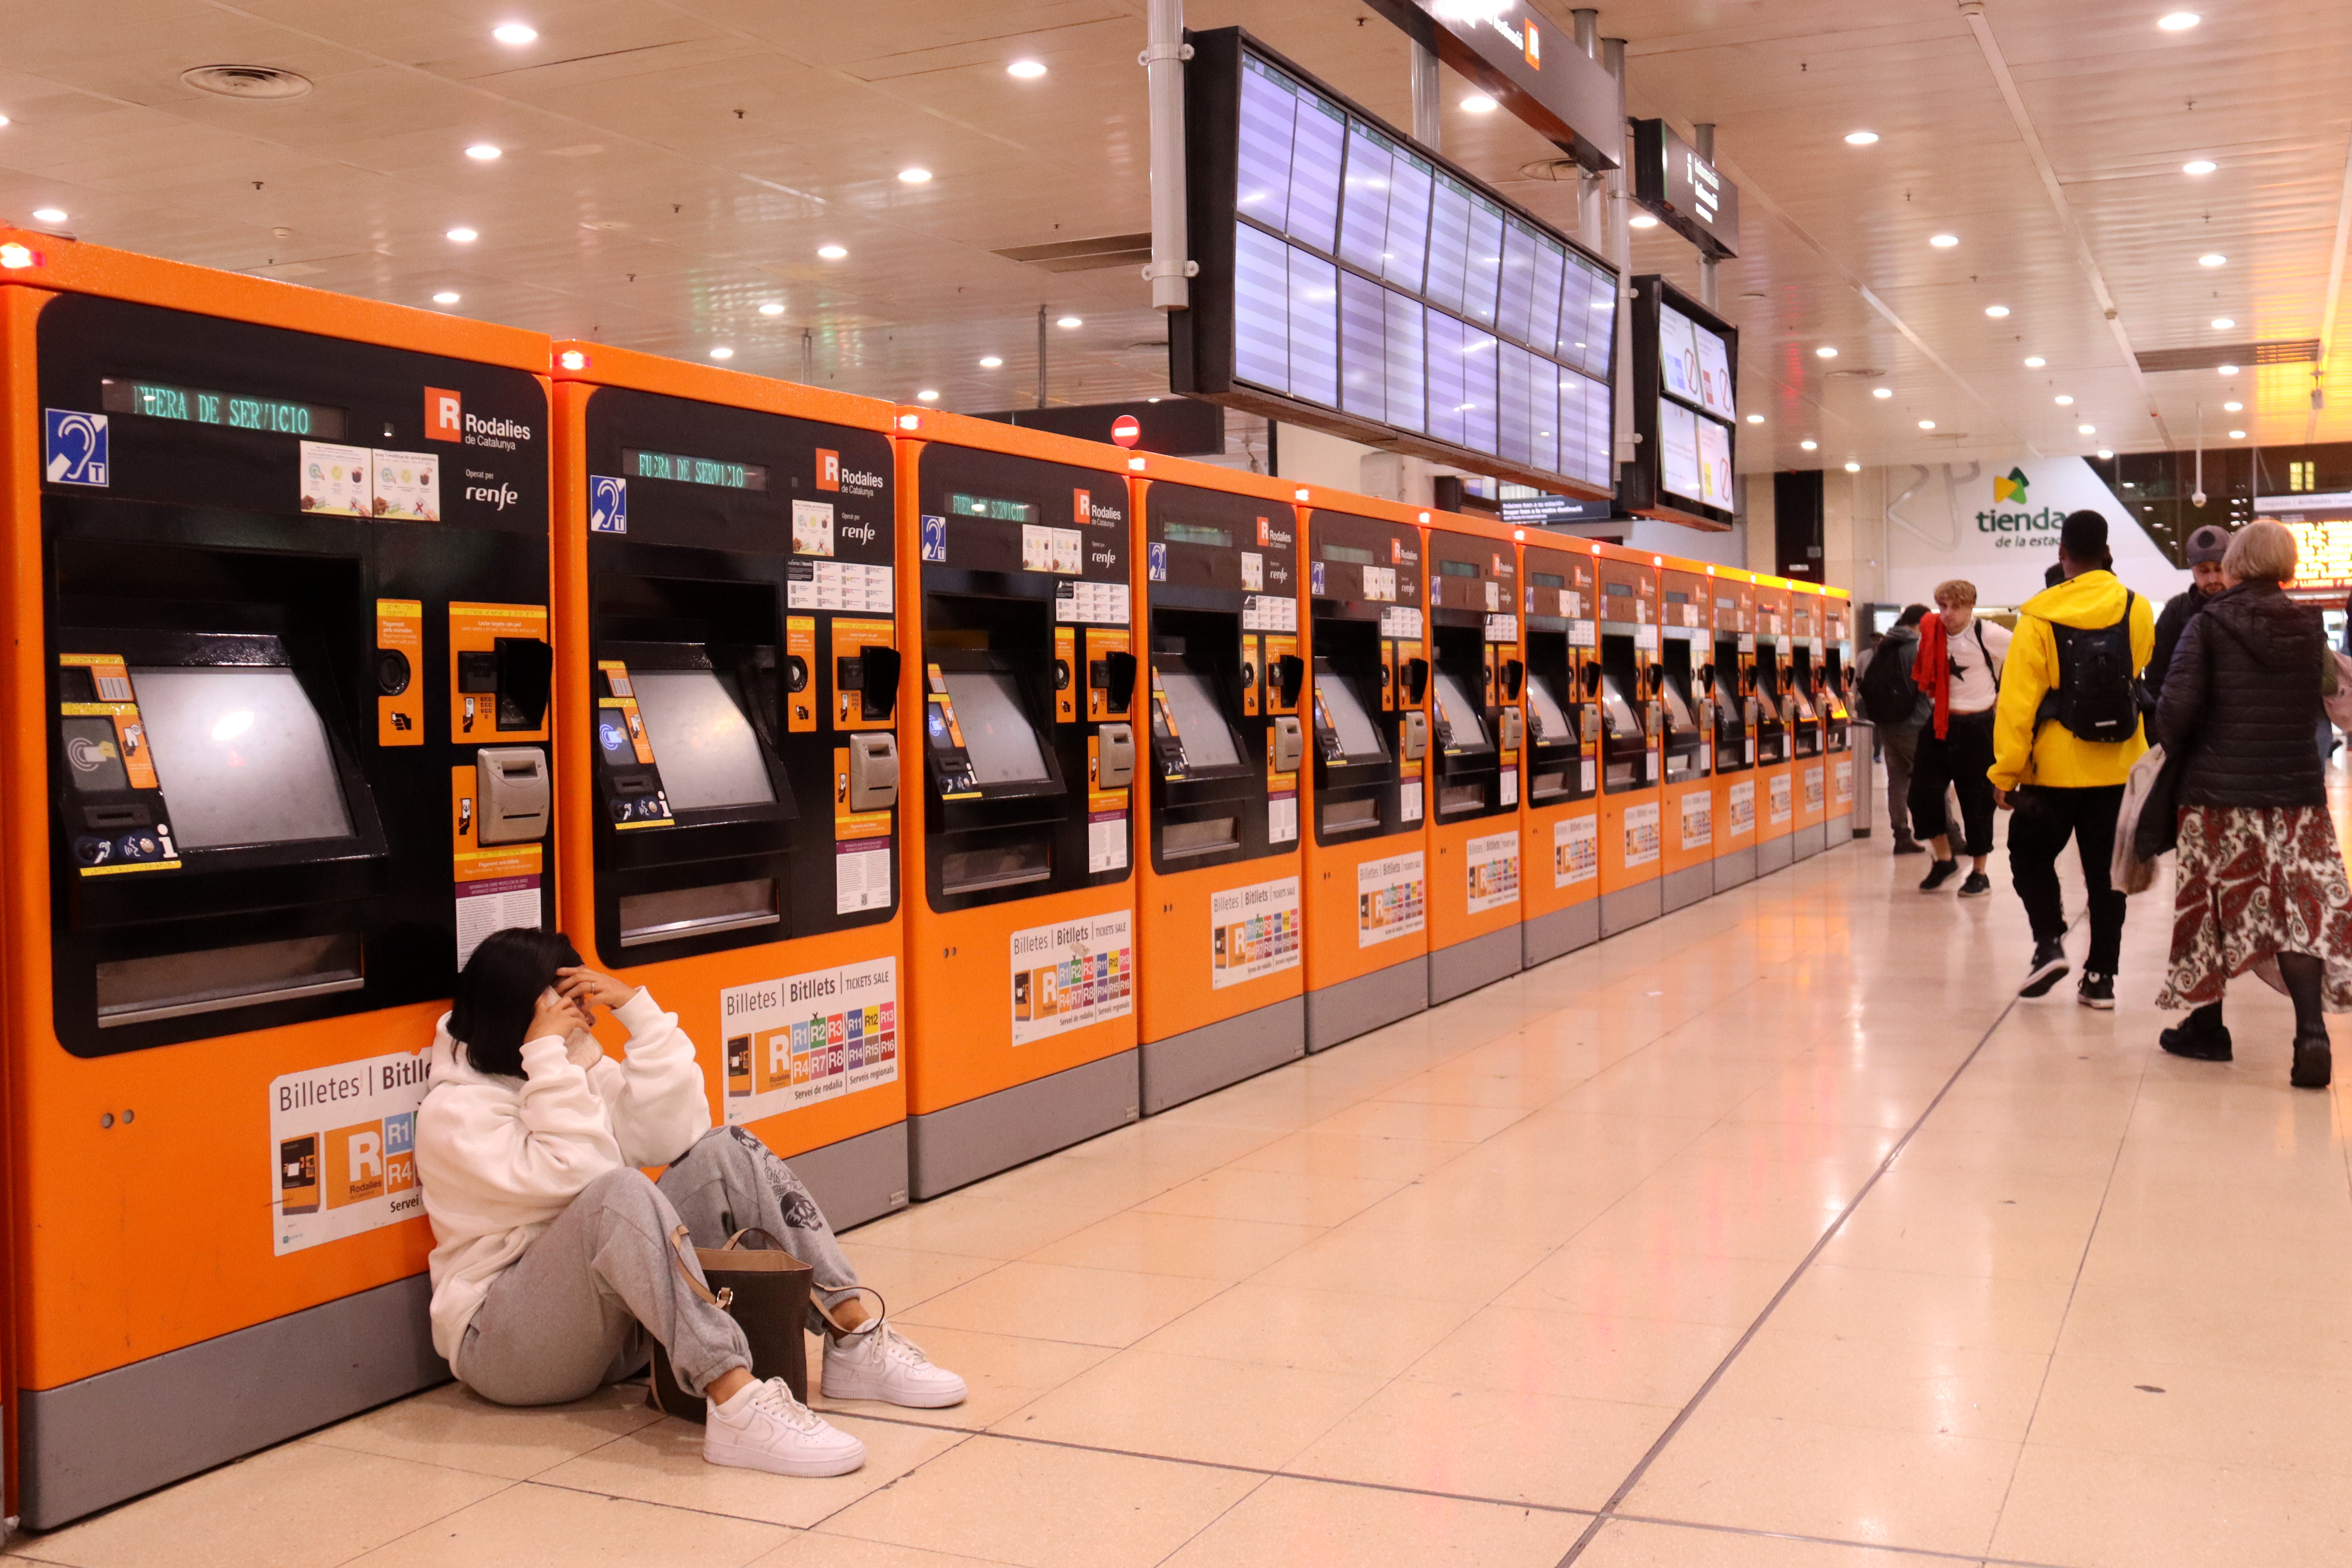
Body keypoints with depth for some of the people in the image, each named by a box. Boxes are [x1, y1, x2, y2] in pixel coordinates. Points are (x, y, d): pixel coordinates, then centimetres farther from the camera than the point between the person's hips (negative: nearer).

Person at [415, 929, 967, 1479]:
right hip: (504, 1342, -8)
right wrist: (547, 1059, -21)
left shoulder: (580, 1069, 12)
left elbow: (676, 1134, -3)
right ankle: (735, 1403, -46)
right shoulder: (453, 1113, -11)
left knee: (726, 1153, -6)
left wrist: (638, 1009, -8)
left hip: (615, 1320, 8)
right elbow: (574, 1176, -24)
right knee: (621, 1193, -35)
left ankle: (854, 1341, -13)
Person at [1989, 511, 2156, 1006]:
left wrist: (2006, 773, -7)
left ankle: (2049, 942, -1)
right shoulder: (2136, 611, -2)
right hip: (2117, 769, 3)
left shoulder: (2039, 618, -11)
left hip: (2055, 769, -3)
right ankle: (2101, 976, 10)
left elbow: (2017, 700, -13)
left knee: (2030, 856, 16)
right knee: (2105, 872, 9)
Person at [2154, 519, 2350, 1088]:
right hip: (2297, 790, 3)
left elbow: (2178, 705, -16)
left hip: (2220, 790, -3)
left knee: (2213, 910, 10)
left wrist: (2171, 744, 3)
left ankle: (2207, 1029, 20)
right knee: (2302, 910, 3)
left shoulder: (2209, 625, -9)